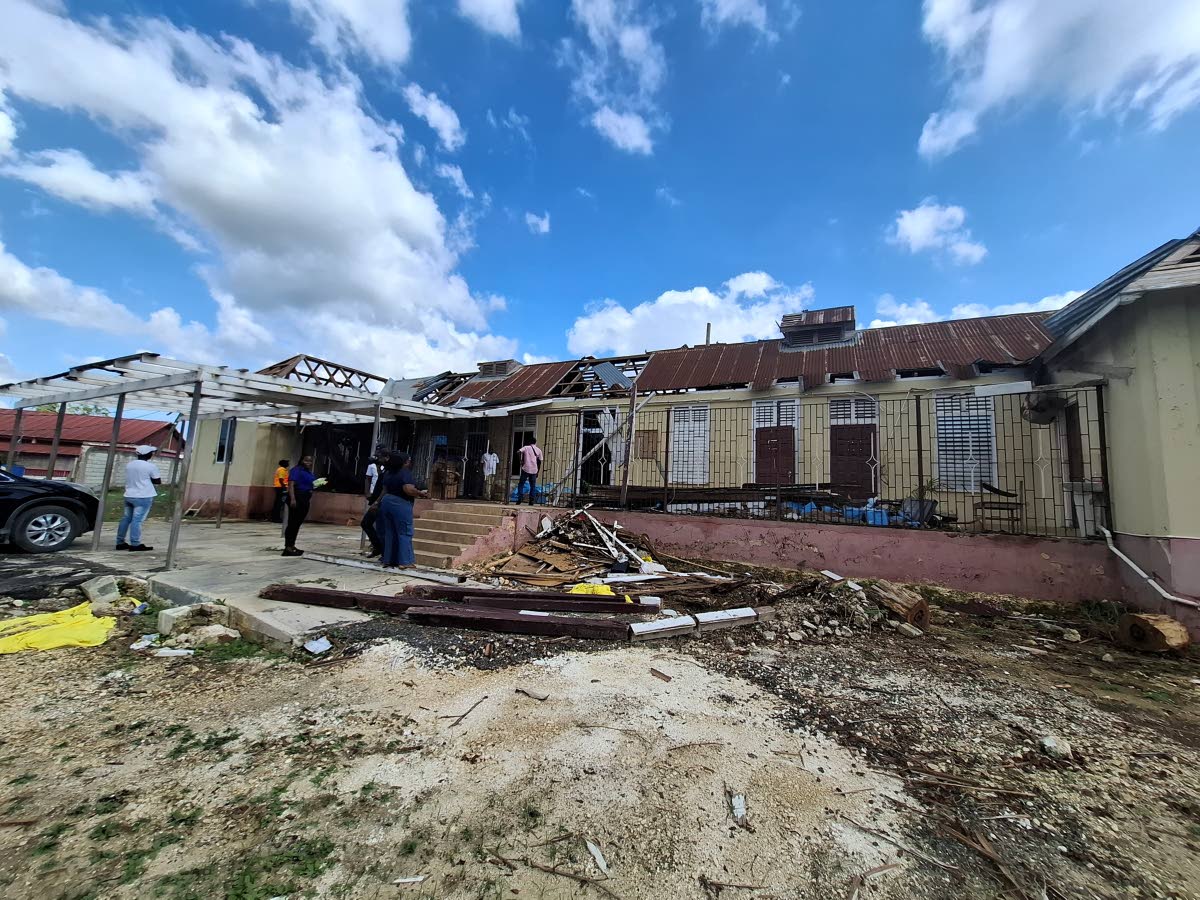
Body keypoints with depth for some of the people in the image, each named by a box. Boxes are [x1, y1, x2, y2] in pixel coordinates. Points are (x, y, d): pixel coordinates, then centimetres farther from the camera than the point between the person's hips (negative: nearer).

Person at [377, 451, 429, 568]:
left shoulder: (388, 473, 14)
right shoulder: (405, 472, -12)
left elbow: (385, 489, 19)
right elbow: (408, 489, -23)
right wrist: (421, 493, -10)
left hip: (386, 502, 8)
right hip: (401, 505, -8)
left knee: (390, 532, 12)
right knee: (404, 533, -3)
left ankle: (388, 559, 15)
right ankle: (404, 561, -3)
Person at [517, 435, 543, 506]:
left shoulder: (526, 447, 4)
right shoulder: (539, 450, 10)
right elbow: (539, 462, 10)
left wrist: (521, 461, 0)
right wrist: (538, 472, 17)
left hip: (525, 469, -2)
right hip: (534, 471, 2)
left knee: (521, 484, 8)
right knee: (533, 486, 9)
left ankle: (519, 499, -2)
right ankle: (531, 501, 5)